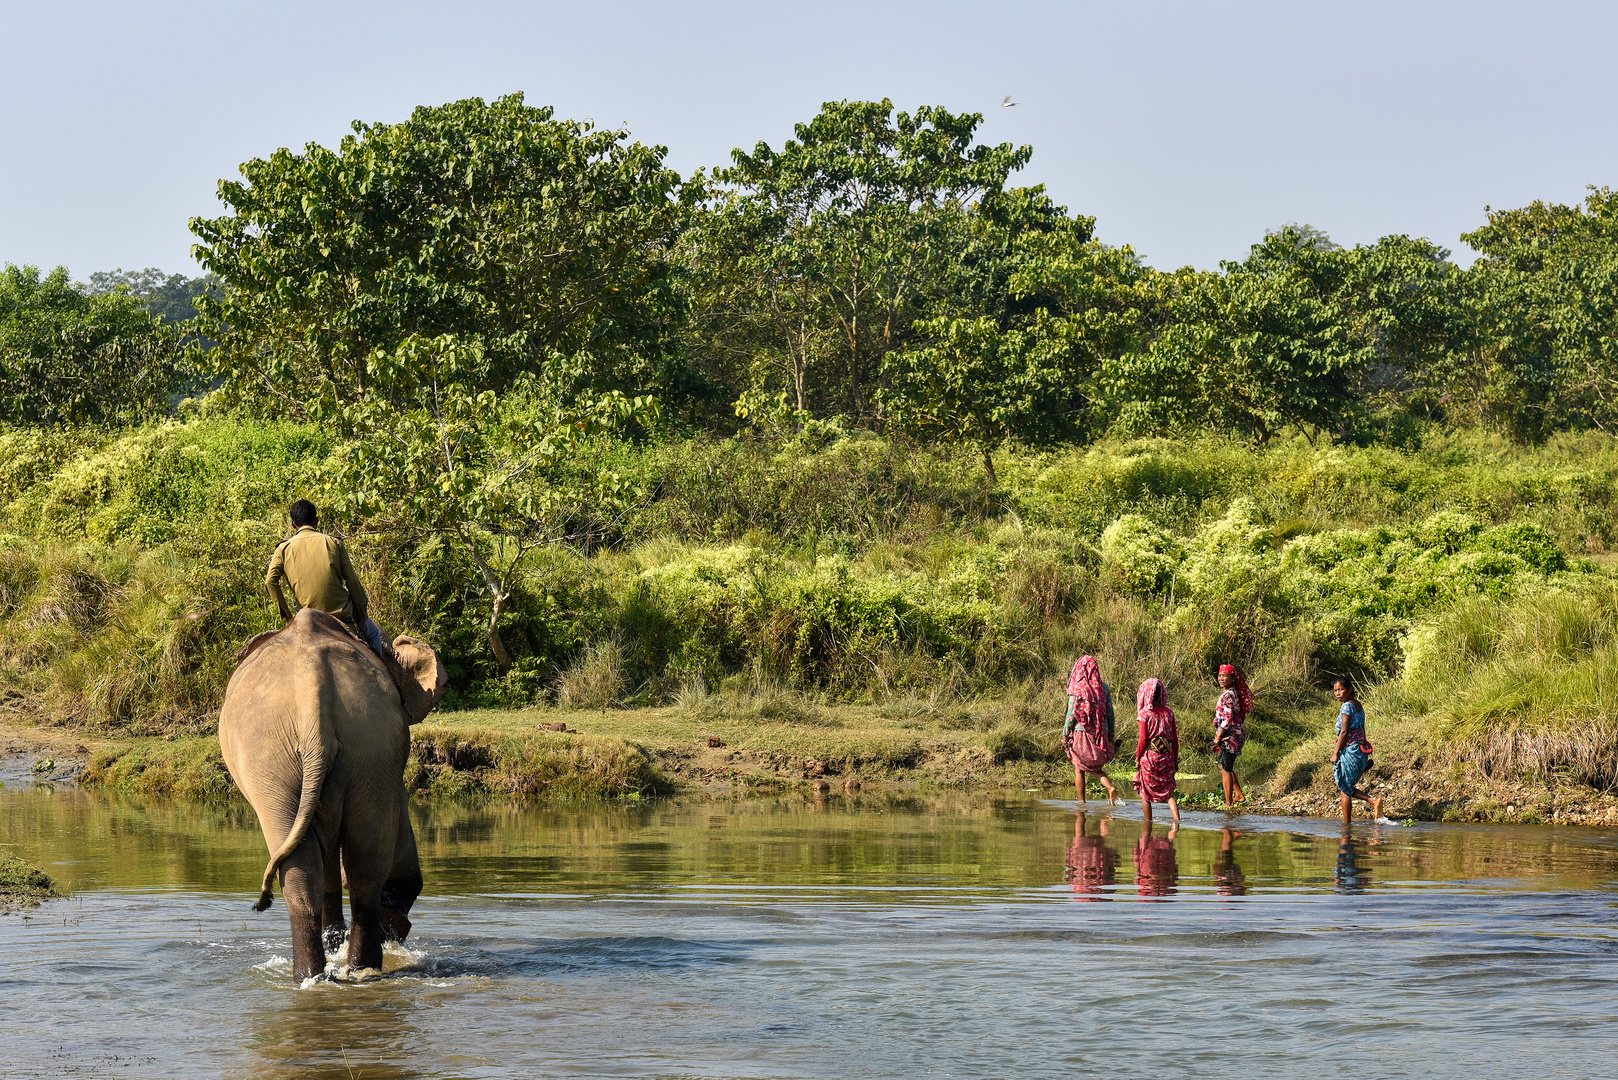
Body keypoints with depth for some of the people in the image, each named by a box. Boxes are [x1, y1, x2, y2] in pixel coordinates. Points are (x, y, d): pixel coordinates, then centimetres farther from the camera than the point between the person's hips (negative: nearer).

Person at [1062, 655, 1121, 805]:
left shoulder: (1077, 689, -10)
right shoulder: (1104, 688, 2)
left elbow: (1071, 714, -9)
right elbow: (1110, 713, 6)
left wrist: (1065, 734, -1)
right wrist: (1111, 734, 13)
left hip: (1081, 732, -4)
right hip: (1101, 734, 4)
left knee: (1079, 769, 10)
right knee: (1094, 768, 18)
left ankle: (1081, 803, 13)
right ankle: (1110, 787, -7)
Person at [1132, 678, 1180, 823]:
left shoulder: (1144, 713, -9)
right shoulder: (1168, 712, 3)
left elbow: (1143, 740, -10)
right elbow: (1175, 738, 6)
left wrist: (1138, 758, 2)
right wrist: (1175, 759, 15)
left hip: (1149, 757, -4)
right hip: (1167, 757, 4)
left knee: (1146, 794, 12)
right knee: (1168, 792, 10)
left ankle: (1148, 822, 18)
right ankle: (1177, 818, -10)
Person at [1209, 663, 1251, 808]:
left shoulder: (1228, 695, -20)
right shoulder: (1235, 693, 11)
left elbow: (1227, 719, -24)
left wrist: (1218, 737, -15)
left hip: (1229, 735, -10)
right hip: (1237, 734, 10)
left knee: (1225, 769, -1)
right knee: (1225, 766, 23)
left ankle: (1228, 803, 5)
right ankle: (1239, 794, 31)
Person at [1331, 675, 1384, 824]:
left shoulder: (1347, 706, -13)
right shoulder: (1358, 706, 14)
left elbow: (1344, 732, -18)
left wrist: (1336, 753, -16)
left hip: (1349, 751, -9)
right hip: (1361, 749, 9)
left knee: (1345, 789, 0)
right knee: (1347, 787, 17)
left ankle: (1347, 823, 1)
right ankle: (1373, 801, 1)